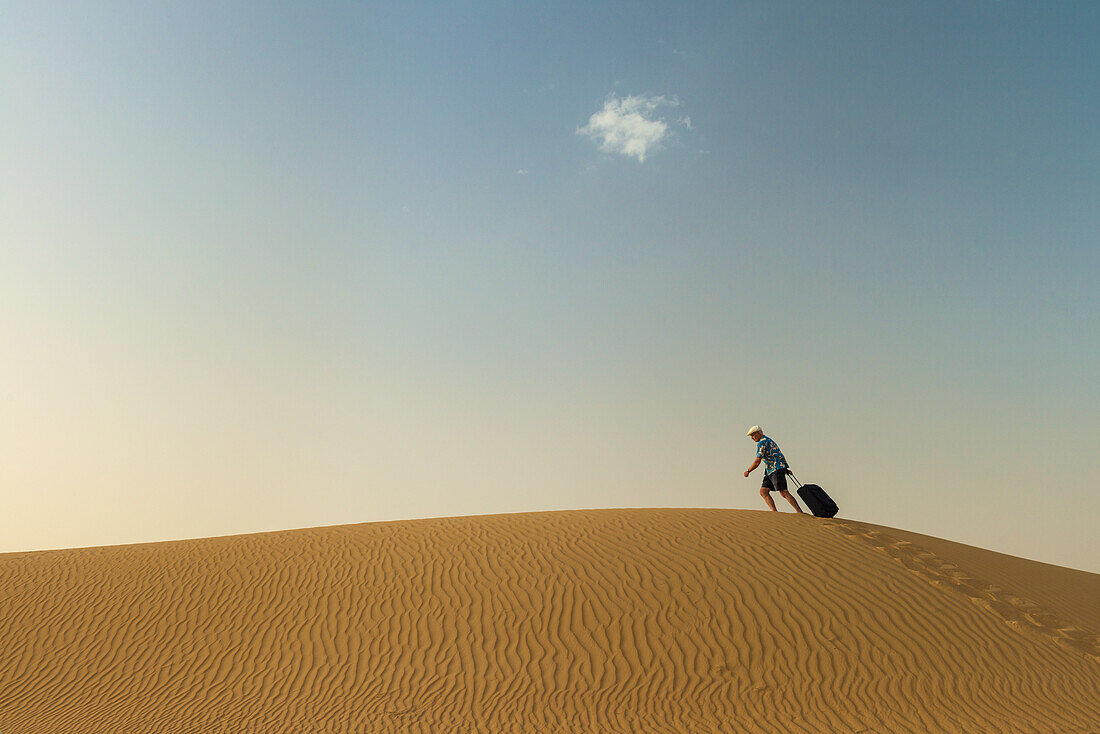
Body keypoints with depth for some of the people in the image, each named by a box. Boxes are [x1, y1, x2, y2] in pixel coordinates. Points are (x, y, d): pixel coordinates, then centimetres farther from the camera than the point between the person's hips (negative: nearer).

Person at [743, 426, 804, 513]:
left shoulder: (762, 443, -8)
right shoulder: (768, 441, 24)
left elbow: (757, 462, -13)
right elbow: (780, 455, 27)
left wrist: (748, 471, -2)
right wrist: (786, 468, 26)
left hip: (777, 470, -11)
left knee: (783, 493, -15)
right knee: (763, 491, 0)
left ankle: (799, 512, -15)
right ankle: (774, 512, -7)